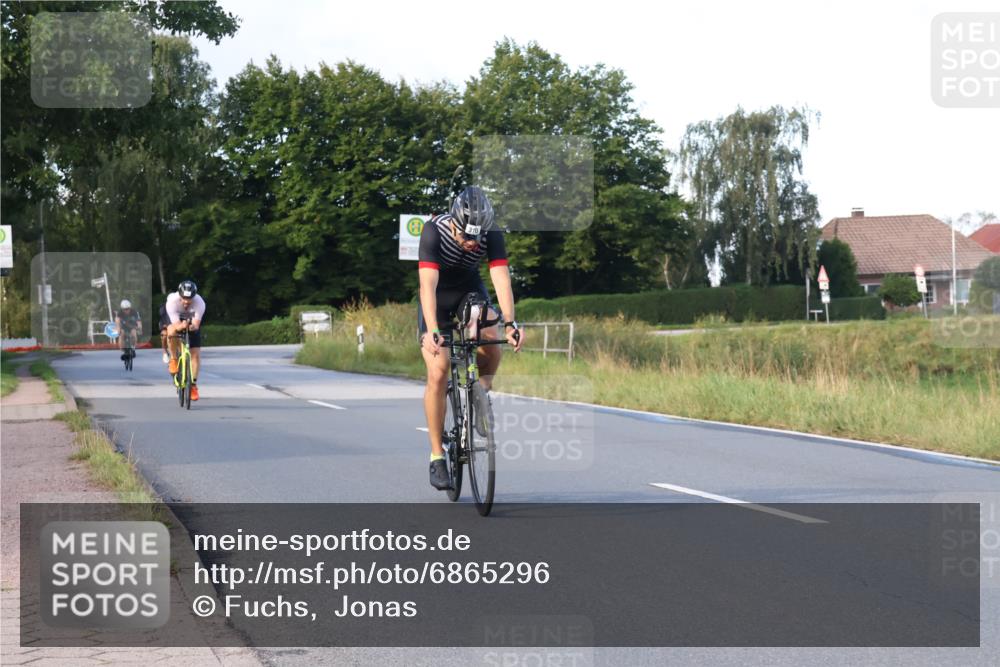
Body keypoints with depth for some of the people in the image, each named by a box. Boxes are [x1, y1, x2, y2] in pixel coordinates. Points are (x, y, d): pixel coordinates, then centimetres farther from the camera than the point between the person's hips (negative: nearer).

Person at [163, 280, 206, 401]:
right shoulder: (172, 301, -37)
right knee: (172, 332, -37)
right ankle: (173, 359, -11)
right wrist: (181, 326, -63)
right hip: (177, 319, -1)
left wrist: (193, 326, -62)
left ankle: (193, 384, 4)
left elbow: (196, 324, -38)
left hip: (192, 322, 1)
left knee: (196, 354, -10)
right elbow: (176, 325, -40)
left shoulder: (199, 302, -35)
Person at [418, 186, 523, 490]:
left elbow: (501, 278, -32)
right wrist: (432, 331, -51)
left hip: (470, 290, 2)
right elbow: (428, 284, -39)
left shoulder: (492, 234, -24)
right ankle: (437, 456, -6)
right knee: (438, 373, -14)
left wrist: (510, 323, -46)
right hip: (437, 297, -2)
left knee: (490, 338, -29)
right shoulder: (434, 230, -31)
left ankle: (482, 391, 2)